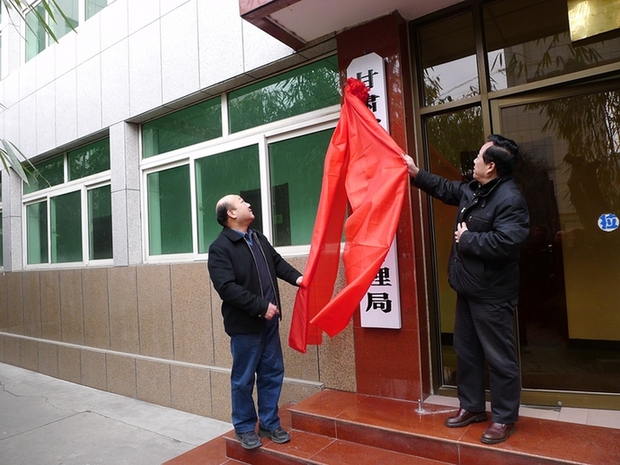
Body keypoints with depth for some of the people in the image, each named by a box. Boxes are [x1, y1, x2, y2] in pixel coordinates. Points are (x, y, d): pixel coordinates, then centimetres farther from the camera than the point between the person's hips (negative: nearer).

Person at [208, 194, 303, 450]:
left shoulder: (259, 238, 11)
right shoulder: (220, 247, -14)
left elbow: (277, 262, 17)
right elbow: (227, 288, -22)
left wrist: (296, 277, -2)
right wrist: (261, 306, -22)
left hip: (269, 321, 7)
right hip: (244, 324, -7)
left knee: (272, 373, 15)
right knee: (243, 379, 9)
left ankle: (269, 424, 31)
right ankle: (245, 428, 28)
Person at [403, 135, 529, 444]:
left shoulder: (510, 199, -20)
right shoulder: (473, 190, 9)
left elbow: (505, 243, -32)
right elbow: (445, 189, 28)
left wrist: (467, 239, -19)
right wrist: (416, 173, 25)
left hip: (492, 294, -10)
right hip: (468, 288, 10)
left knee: (499, 357, 4)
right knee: (466, 351, 19)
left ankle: (504, 418, 22)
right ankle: (471, 406, 35)